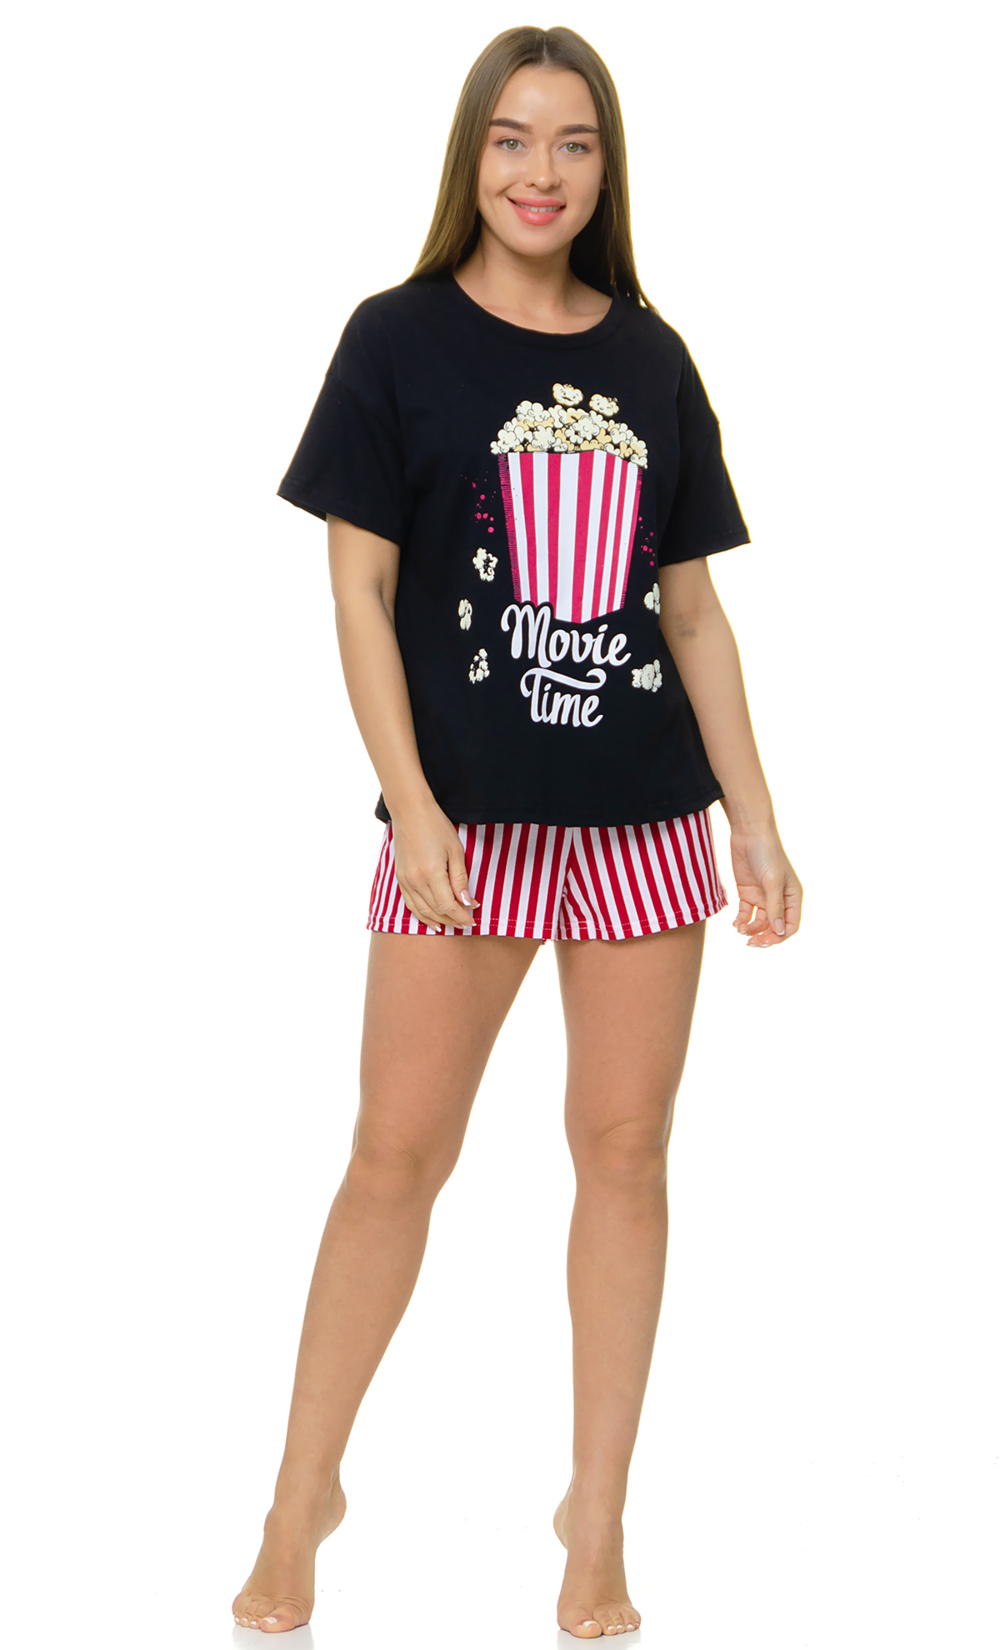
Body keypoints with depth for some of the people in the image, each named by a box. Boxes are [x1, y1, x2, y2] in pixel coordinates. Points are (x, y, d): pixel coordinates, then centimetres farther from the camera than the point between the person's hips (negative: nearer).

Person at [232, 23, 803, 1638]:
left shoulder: (652, 359, 8)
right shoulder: (400, 338, 0)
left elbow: (692, 606, 10)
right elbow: (358, 584, -4)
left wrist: (758, 825, 6)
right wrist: (413, 805, -12)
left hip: (648, 818, 3)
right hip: (469, 818, -3)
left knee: (625, 1149, 6)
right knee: (398, 1154, 2)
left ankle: (598, 1518, 18)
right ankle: (303, 1496, 18)